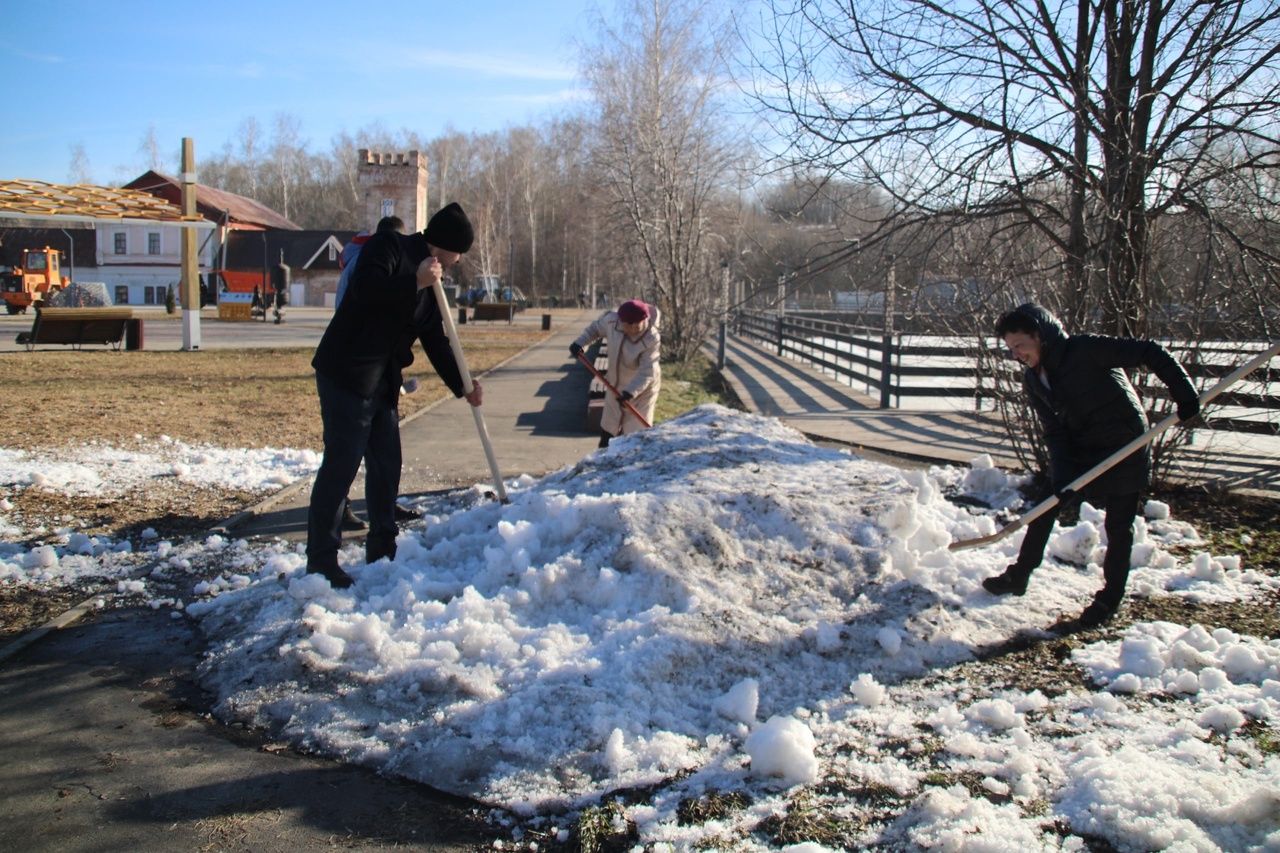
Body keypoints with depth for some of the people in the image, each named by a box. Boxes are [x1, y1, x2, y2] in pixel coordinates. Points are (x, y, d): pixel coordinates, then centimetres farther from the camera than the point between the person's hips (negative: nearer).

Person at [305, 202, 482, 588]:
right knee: (341, 465, -8)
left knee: (386, 466, 13)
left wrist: (463, 386, 7)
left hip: (383, 383, 9)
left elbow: (436, 342, 17)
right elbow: (364, 289, -25)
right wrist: (415, 283, -26)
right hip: (346, 376, -9)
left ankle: (382, 552, 25)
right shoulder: (388, 247, -7)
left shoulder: (432, 285, 17)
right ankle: (321, 561, -2)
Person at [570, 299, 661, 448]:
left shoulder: (651, 340, -30)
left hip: (643, 390, -6)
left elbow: (646, 372, -35)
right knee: (608, 429, 19)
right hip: (616, 387, 6)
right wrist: (581, 342, -8)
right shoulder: (612, 321, -17)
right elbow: (596, 328, 6)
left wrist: (631, 392, -48)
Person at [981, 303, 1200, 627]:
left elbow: (1150, 353, -22)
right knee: (1047, 504, 7)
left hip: (1124, 449, -6)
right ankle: (1019, 576, 18)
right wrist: (1063, 476, -17)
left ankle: (1109, 599, 14)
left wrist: (1183, 394, -28)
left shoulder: (1086, 350, -23)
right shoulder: (1034, 380, -2)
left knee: (1118, 527, 1)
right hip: (1080, 451, 6)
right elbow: (1054, 432, -5)